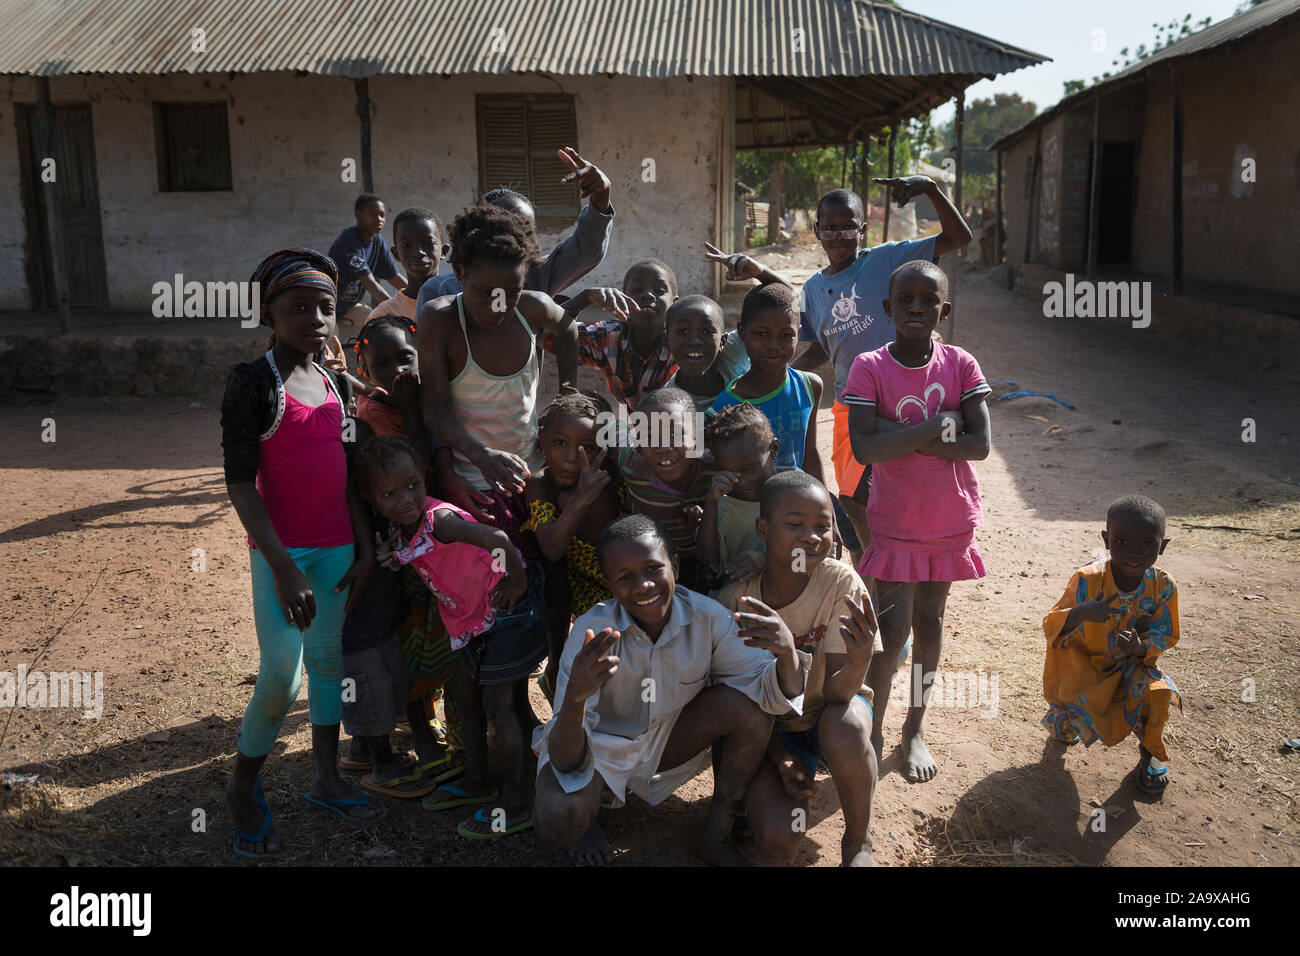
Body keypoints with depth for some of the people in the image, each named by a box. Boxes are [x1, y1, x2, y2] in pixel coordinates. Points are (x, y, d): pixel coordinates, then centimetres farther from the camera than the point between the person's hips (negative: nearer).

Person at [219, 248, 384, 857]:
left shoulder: (335, 385, 8)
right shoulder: (254, 383, -10)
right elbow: (240, 482, -14)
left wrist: (365, 550, 8)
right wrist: (282, 566, -19)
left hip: (337, 547, 6)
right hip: (282, 549, -6)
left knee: (328, 658, 13)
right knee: (281, 676, -7)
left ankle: (325, 778, 27)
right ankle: (243, 785, 17)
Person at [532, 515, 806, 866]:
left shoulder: (705, 616, -19)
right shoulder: (591, 632, -28)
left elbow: (775, 695, -20)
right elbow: (569, 764, -29)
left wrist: (786, 650, -44)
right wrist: (576, 696, -51)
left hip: (667, 740, 4)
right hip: (597, 746, -3)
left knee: (749, 704, -21)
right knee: (561, 818, -35)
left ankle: (716, 834, -3)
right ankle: (584, 817, 5)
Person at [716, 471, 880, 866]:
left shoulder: (841, 584, -22)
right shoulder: (736, 599, -18)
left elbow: (834, 693, -25)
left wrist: (859, 661, -47)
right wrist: (780, 758, -15)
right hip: (772, 726, 1)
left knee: (844, 731, -38)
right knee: (778, 841, -21)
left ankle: (858, 841, -8)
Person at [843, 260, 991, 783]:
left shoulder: (960, 364, -5)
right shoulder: (869, 368, -11)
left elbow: (980, 445, -14)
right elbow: (864, 449, -23)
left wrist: (902, 438, -20)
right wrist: (938, 425, -21)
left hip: (951, 519, 2)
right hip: (895, 521, -2)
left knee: (929, 620, 14)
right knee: (892, 629, -4)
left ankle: (916, 726, 30)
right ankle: (874, 726, 18)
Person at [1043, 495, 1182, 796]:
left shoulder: (1163, 586, -15)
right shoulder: (1088, 580, -23)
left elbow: (1166, 635, -4)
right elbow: (1050, 625, -24)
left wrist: (1142, 648, -28)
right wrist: (1079, 613, -47)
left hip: (1134, 662, 2)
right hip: (1083, 661, -2)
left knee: (1156, 693, -27)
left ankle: (1151, 752, 7)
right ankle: (1065, 722, 24)